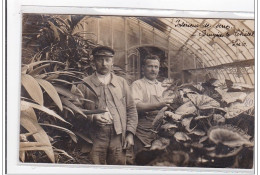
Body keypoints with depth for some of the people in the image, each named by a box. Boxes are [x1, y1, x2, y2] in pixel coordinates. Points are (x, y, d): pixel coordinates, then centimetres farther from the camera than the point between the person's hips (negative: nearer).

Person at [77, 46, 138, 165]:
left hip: (118, 137, 2)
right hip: (95, 138, -2)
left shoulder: (121, 82, 17)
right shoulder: (84, 84, 8)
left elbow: (131, 110, 14)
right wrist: (92, 118, -13)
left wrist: (130, 134, 4)